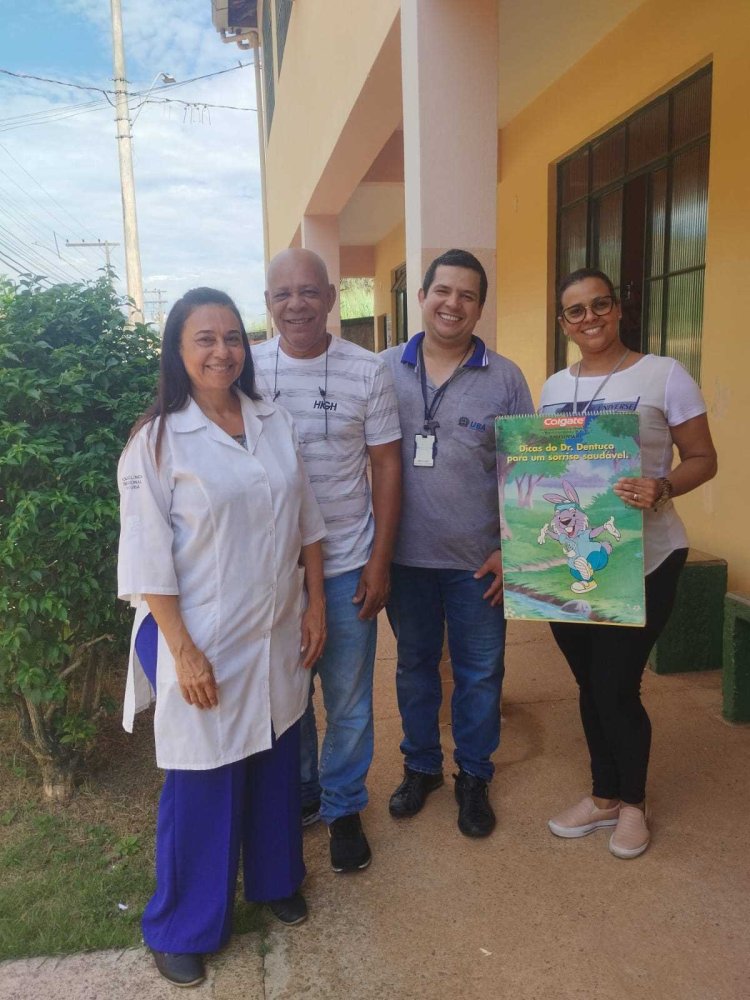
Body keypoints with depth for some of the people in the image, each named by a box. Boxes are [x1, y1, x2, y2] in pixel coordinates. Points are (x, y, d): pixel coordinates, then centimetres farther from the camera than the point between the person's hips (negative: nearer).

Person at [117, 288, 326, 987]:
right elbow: (148, 558, -12)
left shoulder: (274, 423, 3)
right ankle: (181, 928, 34)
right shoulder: (157, 440, -11)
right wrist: (182, 651, -14)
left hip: (279, 633, 5)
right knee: (203, 783, 9)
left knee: (276, 762, 20)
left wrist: (316, 602, 6)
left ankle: (274, 879, 47)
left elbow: (305, 521, 9)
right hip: (204, 640, -5)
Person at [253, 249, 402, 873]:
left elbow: (386, 465, -1)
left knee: (348, 699, 10)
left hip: (347, 565, -1)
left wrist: (380, 560, -5)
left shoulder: (367, 371, -4)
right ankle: (298, 795, 40)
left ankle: (343, 808, 32)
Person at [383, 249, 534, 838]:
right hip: (405, 556, 2)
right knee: (414, 666, 17)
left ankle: (474, 777, 32)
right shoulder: (385, 370, 1)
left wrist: (511, 548, -7)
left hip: (477, 560, -1)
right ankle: (421, 766, 38)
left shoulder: (505, 379, -3)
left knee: (480, 673, 11)